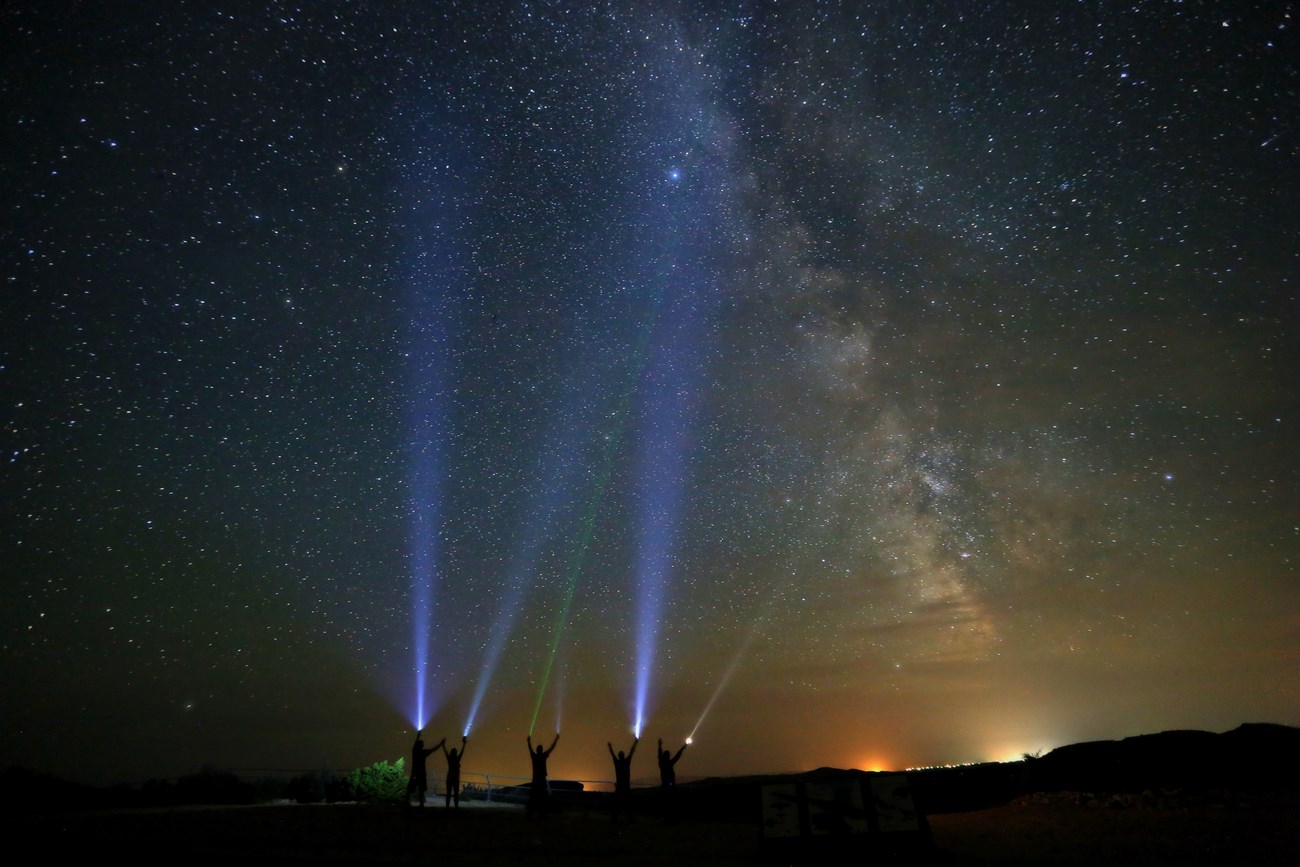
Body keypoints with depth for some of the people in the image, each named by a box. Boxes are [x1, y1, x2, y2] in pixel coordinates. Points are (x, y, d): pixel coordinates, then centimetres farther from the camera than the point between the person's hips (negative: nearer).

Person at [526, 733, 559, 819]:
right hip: (542, 780, -4)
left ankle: (530, 814, 2)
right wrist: (556, 739, 9)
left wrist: (529, 740, 36)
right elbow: (552, 748, 0)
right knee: (542, 799, -5)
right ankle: (541, 814, -10)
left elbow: (530, 748, 21)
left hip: (535, 780, 4)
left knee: (532, 798, 5)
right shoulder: (543, 756, -5)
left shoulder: (534, 756, 4)